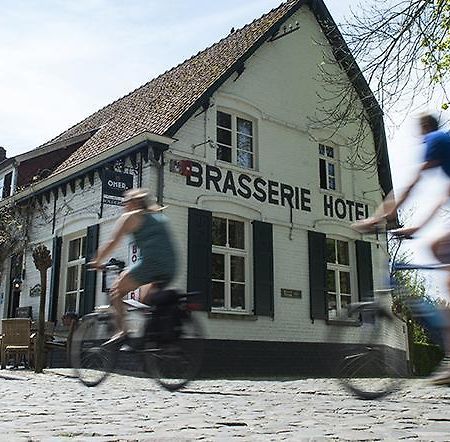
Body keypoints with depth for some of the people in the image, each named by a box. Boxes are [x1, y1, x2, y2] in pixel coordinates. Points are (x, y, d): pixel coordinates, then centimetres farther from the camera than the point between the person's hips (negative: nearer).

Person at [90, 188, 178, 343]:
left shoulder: (130, 217, 9)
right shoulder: (160, 215, 27)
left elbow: (112, 243, 6)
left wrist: (97, 262, 16)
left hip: (150, 263, -6)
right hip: (170, 268, 6)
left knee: (116, 292, 9)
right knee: (145, 300, 23)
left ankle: (122, 331, -5)